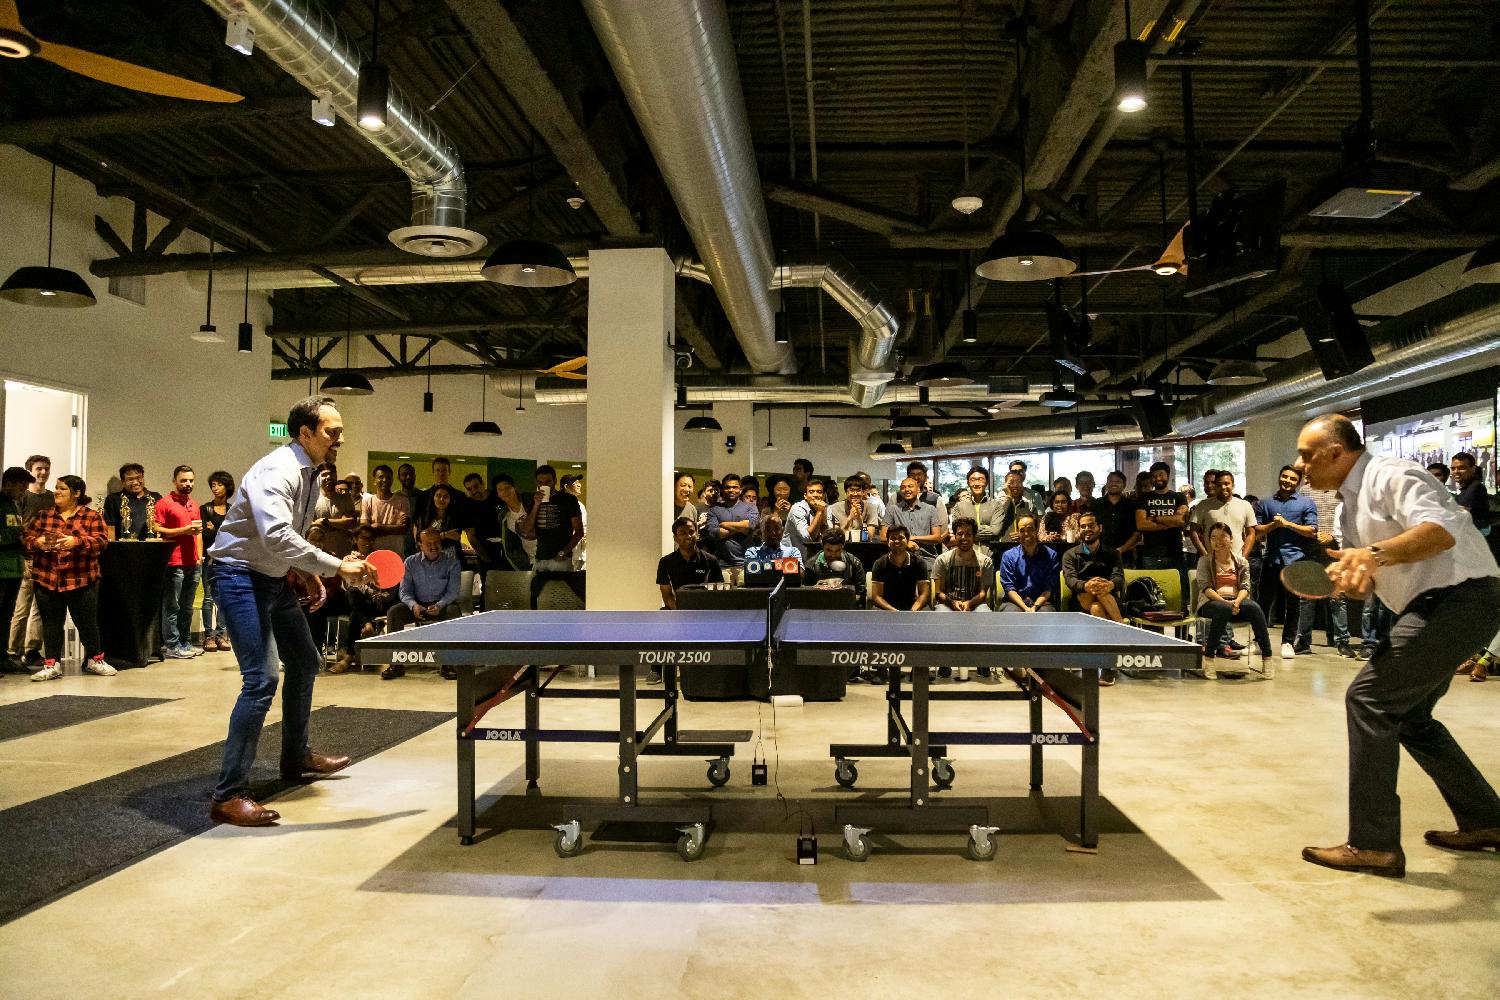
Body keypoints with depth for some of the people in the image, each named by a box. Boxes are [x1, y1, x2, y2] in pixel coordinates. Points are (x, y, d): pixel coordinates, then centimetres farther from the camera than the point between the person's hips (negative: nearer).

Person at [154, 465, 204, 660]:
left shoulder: (194, 505, 19)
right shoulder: (164, 503, -4)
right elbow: (156, 530, -11)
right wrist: (183, 530, -16)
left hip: (193, 564, 7)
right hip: (174, 563, -7)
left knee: (187, 607, 13)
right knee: (172, 607, -3)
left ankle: (185, 643, 20)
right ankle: (171, 646, 1)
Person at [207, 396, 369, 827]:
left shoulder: (311, 474, 6)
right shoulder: (277, 471, -24)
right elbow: (277, 536, -38)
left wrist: (307, 573, 9)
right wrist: (337, 566, -40)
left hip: (274, 578, 10)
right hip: (241, 576, -10)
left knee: (305, 663, 20)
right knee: (261, 680, -17)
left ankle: (296, 756, 39)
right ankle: (228, 795, -8)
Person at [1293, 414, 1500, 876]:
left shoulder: (1391, 476, -13)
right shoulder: (1352, 504, 16)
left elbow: (1441, 530, -30)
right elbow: (1368, 583, 14)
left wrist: (1376, 554, -44)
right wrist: (1347, 577, -8)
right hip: (1433, 606, 11)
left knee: (1368, 697, -14)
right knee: (1408, 715, 18)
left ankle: (1373, 845, -10)